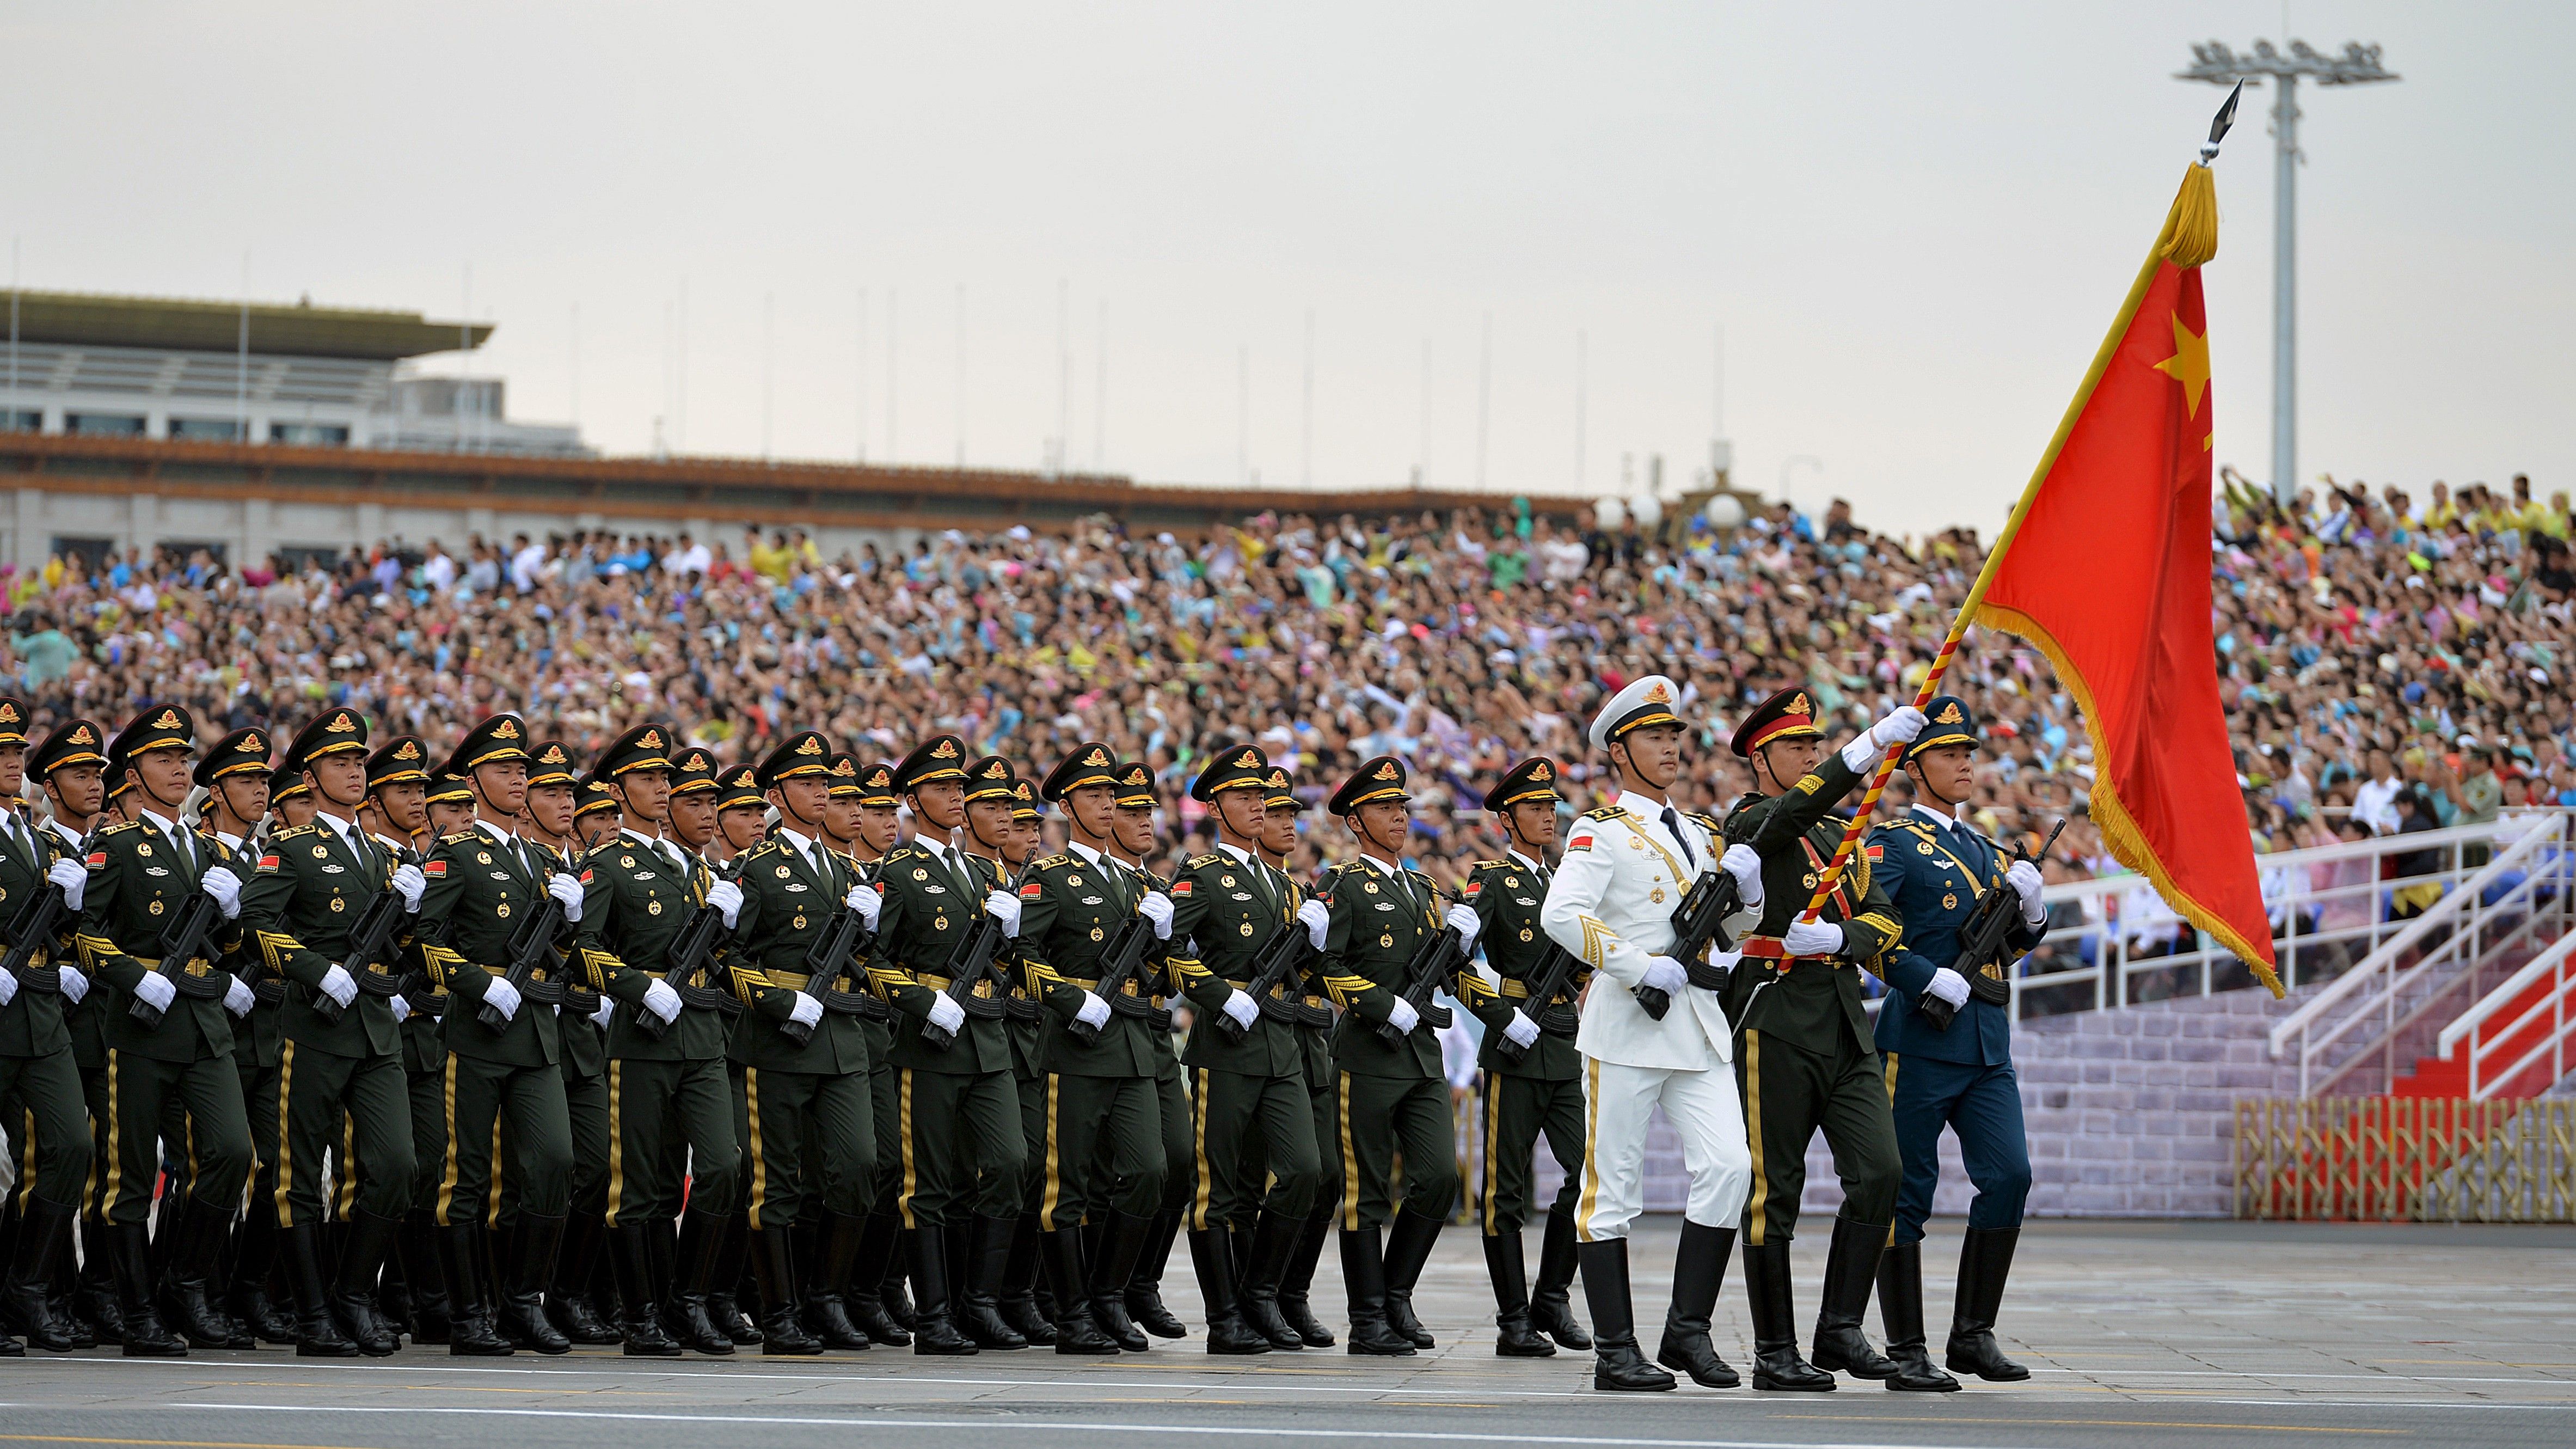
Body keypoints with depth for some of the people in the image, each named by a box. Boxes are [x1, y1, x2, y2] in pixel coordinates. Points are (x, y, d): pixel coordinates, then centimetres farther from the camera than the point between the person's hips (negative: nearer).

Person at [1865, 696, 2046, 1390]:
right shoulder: (1894, 841, -2)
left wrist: (2030, 907, 4)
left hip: (1987, 1043, 6)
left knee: (2009, 1175, -5)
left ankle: (1974, 1334, 6)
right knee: (1906, 1193, -2)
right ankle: (1907, 1353, 2)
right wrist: (1929, 978, -21)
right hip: (1919, 1038, -6)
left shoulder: (1983, 849, 19)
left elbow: (2013, 945, 25)